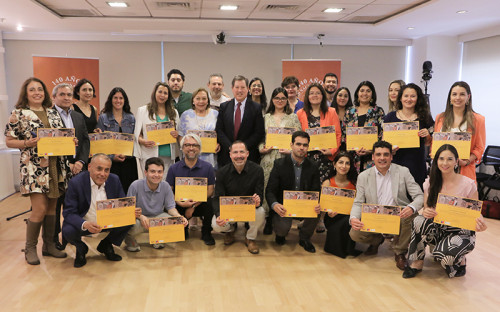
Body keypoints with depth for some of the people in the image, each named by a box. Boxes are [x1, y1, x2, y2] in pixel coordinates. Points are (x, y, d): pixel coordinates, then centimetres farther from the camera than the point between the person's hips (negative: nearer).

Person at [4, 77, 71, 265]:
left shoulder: (53, 113, 13)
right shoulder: (18, 114, -1)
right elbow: (9, 141, -2)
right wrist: (28, 143, -18)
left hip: (56, 166, 5)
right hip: (34, 167, -5)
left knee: (52, 208, 10)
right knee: (40, 209, -8)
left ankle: (49, 244, 23)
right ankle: (30, 248, 10)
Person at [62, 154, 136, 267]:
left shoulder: (115, 180, -8)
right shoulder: (76, 183, -19)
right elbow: (69, 213, -21)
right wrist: (85, 224, -43)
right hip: (84, 223, -3)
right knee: (68, 231, -32)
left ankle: (106, 245, 9)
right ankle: (81, 249, 7)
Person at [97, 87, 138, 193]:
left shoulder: (131, 118, 11)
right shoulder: (103, 118, 4)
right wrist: (112, 156, -12)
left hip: (128, 161, 2)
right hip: (110, 161, -2)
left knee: (129, 191, 0)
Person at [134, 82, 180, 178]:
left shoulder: (174, 112, 16)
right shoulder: (142, 110, 7)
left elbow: (179, 132, 20)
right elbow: (137, 133, 5)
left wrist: (177, 135, -3)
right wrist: (142, 141, -15)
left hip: (168, 156, 3)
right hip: (150, 156, -3)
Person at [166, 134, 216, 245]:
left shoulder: (207, 167, -1)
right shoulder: (174, 168, 1)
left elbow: (210, 191, -4)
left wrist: (193, 206, -14)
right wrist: (181, 203, -20)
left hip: (200, 204, -1)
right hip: (181, 205, 1)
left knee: (210, 203, -32)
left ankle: (206, 233, -3)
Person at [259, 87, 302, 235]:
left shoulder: (293, 117, 10)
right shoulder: (266, 117, 15)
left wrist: (291, 150, -11)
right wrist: (262, 149, -5)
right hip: (268, 158, 2)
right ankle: (269, 221, 11)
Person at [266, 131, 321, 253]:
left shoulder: (313, 167, 2)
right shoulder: (280, 164, -6)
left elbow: (316, 191, 1)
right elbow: (270, 191, -9)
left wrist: (317, 205, -24)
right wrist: (275, 205, -32)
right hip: (284, 207, -2)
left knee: (317, 212, -29)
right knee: (282, 227, -29)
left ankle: (304, 238, 3)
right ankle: (280, 234, 14)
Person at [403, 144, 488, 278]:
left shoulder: (468, 184, -10)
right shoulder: (430, 183, 0)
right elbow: (426, 209, 5)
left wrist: (481, 224, -27)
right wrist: (426, 212, -21)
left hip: (461, 232, -3)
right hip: (438, 229, 3)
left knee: (442, 254, -33)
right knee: (419, 221, -30)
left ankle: (459, 260, 6)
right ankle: (417, 262, -12)